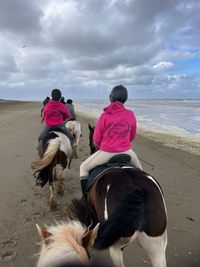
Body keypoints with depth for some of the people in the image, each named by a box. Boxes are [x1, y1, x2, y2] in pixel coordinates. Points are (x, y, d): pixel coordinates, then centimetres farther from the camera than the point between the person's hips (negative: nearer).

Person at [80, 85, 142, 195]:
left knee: (83, 168, 17)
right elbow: (132, 136, 11)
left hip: (107, 152, -3)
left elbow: (96, 139, -2)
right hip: (126, 151, 4)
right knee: (138, 168, 34)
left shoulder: (105, 115, -9)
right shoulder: (131, 114, -1)